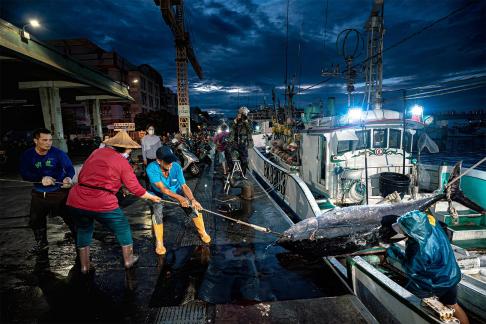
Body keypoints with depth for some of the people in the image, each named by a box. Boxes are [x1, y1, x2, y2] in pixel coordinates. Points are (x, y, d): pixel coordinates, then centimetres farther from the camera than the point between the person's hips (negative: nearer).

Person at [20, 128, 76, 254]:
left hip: (59, 192, -4)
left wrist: (68, 177, -50)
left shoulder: (58, 153, -16)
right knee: (35, 220, 19)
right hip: (39, 194, 4)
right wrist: (41, 179, -32)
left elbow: (69, 168, -28)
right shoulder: (28, 155, -7)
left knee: (70, 218, -6)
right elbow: (24, 174, -15)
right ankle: (41, 243, 43)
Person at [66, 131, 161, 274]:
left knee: (84, 230, 31)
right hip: (102, 204, -5)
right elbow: (136, 188, 0)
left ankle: (84, 266, 39)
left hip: (76, 201, 5)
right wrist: (152, 197, 15)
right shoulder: (122, 162, -2)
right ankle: (128, 260, 35)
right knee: (122, 228, 20)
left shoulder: (96, 152, 12)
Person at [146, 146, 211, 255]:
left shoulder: (176, 167, -28)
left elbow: (184, 186, -28)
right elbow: (162, 188, -37)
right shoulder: (151, 168, -33)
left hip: (177, 191, 2)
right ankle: (159, 243, 0)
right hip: (160, 194, -1)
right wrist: (179, 198, -49)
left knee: (194, 207, -10)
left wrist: (192, 199, -45)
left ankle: (202, 232, 15)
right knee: (157, 214, -24)